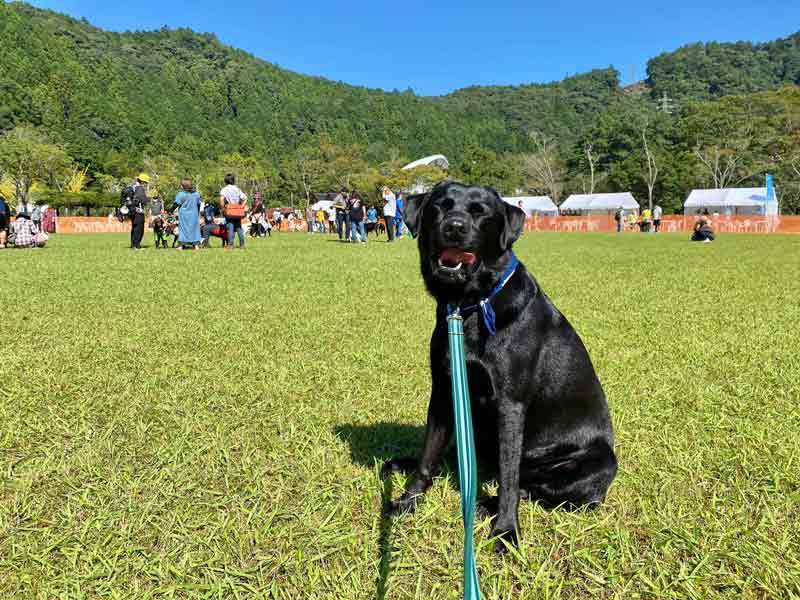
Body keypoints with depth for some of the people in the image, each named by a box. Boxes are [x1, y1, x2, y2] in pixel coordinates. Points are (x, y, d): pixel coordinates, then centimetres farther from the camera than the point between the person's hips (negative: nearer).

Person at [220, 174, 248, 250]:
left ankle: (230, 245, -6)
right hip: (238, 212, 4)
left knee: (230, 227, -3)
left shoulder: (224, 189, -2)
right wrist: (242, 206, 2)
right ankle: (242, 245, 10)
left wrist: (223, 208, -10)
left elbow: (222, 199, -19)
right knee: (239, 227, 9)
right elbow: (245, 198, 5)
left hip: (229, 212, -4)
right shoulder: (237, 189, 12)